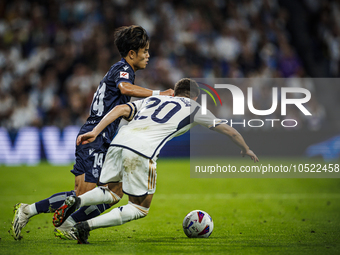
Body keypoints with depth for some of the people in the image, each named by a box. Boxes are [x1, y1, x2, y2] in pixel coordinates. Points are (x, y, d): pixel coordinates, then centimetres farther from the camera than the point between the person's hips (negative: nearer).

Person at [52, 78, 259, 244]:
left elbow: (121, 109, 15)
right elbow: (228, 130, 30)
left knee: (112, 193, 26)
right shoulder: (193, 108, 23)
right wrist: (246, 149, 47)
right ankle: (87, 226, -8)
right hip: (142, 151, -5)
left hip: (119, 142, 5)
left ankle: (76, 201, -5)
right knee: (140, 208, 9)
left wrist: (95, 132, 8)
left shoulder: (152, 99, 32)